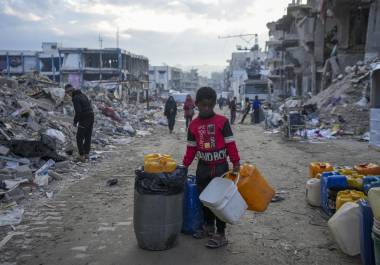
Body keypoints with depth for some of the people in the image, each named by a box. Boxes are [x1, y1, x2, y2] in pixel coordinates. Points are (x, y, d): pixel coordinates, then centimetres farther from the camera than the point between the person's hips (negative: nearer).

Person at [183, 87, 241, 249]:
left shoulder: (222, 121, -9)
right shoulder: (193, 125, 2)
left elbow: (230, 144, -8)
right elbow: (191, 148, 8)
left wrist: (236, 163, -11)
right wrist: (184, 165, 7)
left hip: (220, 167, -4)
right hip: (203, 168, 4)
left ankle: (220, 234, 8)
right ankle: (208, 226, 33)